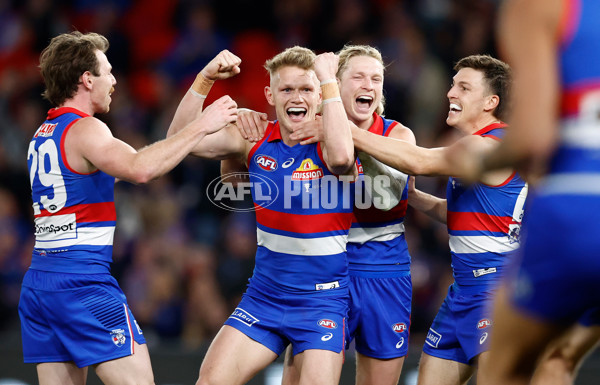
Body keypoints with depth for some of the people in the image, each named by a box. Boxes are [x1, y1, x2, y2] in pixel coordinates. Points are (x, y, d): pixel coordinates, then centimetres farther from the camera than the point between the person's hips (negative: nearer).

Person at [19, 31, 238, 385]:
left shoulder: (42, 135, 18)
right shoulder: (84, 130, -10)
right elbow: (139, 169, -28)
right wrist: (200, 127, -22)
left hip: (38, 279, 9)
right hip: (83, 281, -9)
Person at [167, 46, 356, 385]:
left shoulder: (328, 143, -12)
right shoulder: (257, 140, 1)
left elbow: (341, 156, -38)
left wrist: (328, 79, -32)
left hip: (323, 301, -4)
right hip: (263, 294, 4)